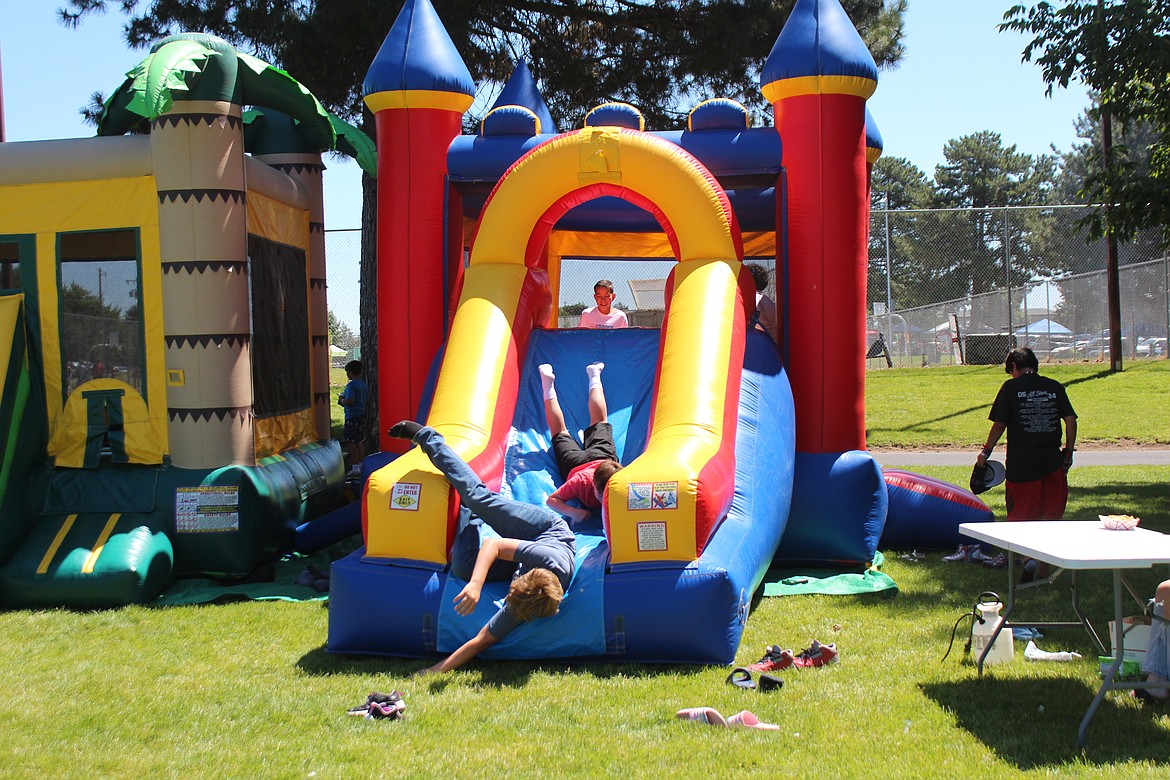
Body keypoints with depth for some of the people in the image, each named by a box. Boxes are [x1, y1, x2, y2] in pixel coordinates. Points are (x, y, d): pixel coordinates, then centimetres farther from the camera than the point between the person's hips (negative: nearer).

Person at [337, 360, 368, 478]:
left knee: (350, 442, -5)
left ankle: (355, 469, -6)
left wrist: (341, 399, -6)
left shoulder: (351, 385, -17)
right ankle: (361, 466, 19)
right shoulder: (364, 384, 10)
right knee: (359, 442, 15)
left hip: (352, 417, -9)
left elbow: (349, 401, -26)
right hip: (362, 416, 9)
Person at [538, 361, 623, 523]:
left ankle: (594, 376, 51)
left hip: (602, 455, 2)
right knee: (560, 432, 29)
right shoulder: (581, 481, -47)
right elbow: (552, 499, -42)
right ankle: (548, 386, 45)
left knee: (600, 424, 32)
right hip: (575, 462, -2)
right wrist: (572, 512, -58)